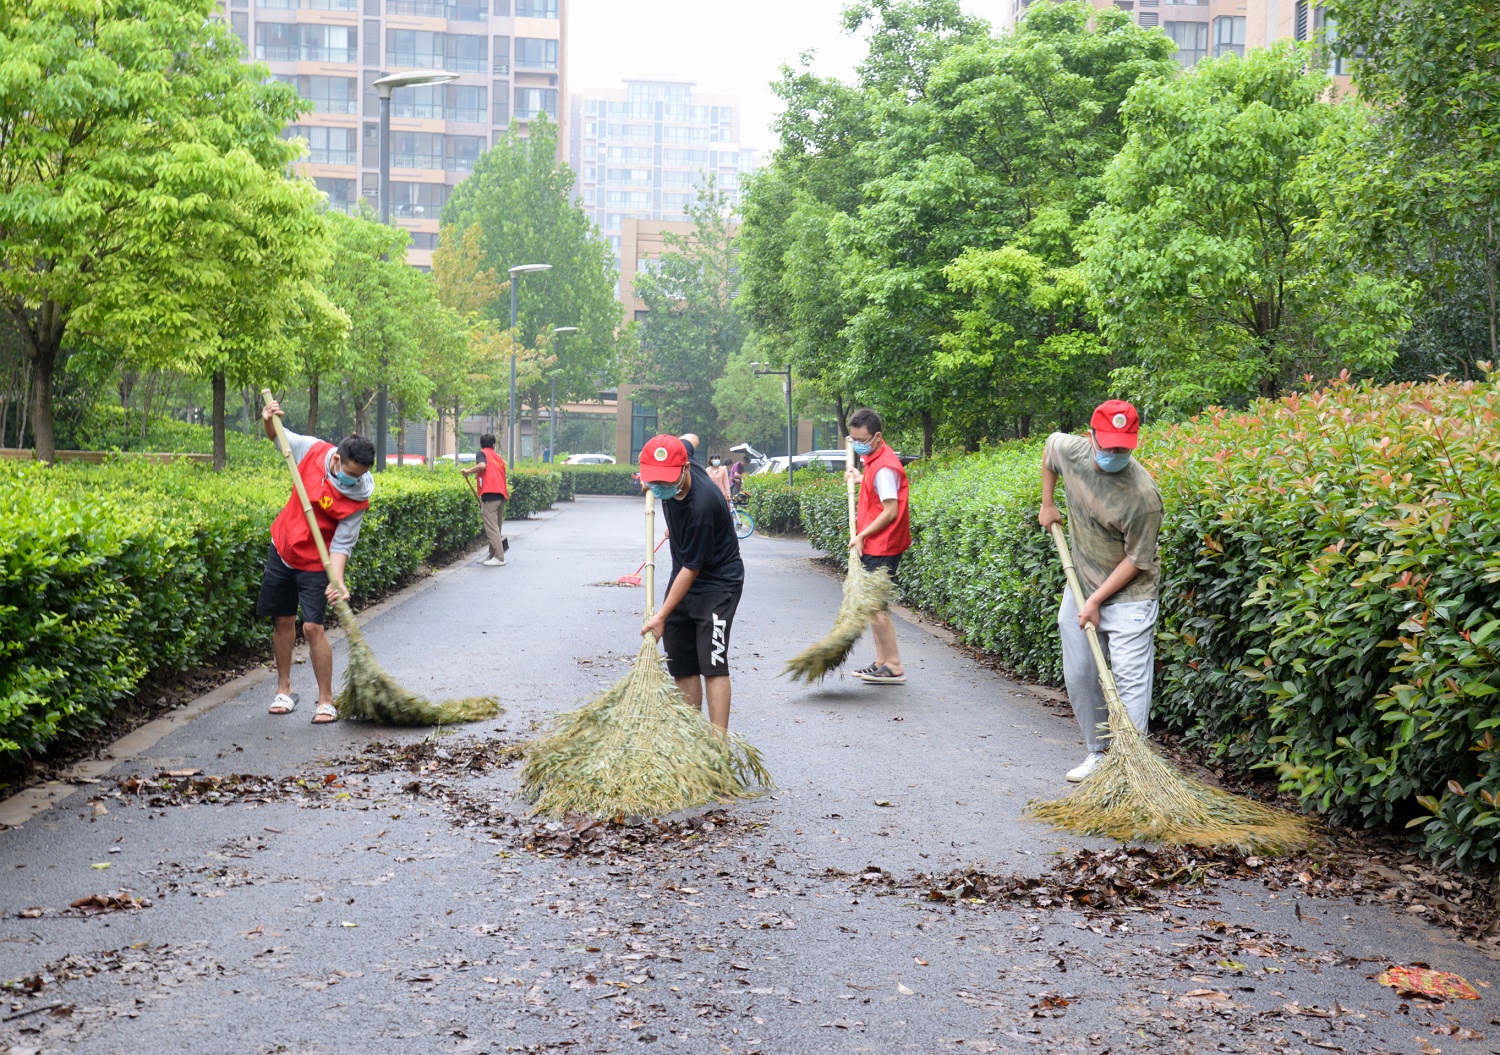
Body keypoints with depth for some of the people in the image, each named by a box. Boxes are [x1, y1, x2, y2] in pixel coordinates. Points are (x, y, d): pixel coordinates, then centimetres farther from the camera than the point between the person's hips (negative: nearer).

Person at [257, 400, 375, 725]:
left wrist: (337, 580, -36)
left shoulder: (358, 498, -23)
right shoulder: (312, 450, -14)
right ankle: (284, 690, 26)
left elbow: (341, 544, -21)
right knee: (282, 621, 12)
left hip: (314, 563, -4)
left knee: (313, 627, -13)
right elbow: (279, 436, 6)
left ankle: (326, 701, -3)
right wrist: (268, 421, -15)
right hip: (282, 550, 4)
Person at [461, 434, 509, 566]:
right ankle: (492, 555, 19)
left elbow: (482, 465, -17)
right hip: (501, 495, 7)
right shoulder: (499, 458, 24)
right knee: (496, 527, 14)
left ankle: (499, 558, -12)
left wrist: (468, 471, -6)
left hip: (490, 495, -7)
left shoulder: (482, 453, 5)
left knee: (492, 527, -8)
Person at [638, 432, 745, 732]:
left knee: (712, 663, -15)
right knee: (681, 665, 7)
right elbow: (691, 439, 17)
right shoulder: (679, 451, -10)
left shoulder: (701, 505, -32)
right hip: (682, 578, 9)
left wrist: (662, 616, -19)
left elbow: (692, 569, -24)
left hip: (718, 582, -9)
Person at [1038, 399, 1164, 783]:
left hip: (1128, 594, -6)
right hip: (1080, 585, 6)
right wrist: (1047, 504, 15)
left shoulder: (1143, 494, -27)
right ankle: (1098, 753, 27)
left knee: (1129, 680, -12)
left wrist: (1097, 600, -18)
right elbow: (1050, 443, 15)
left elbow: (1136, 560, -19)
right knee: (1078, 676, 13)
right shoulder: (1070, 450, -12)